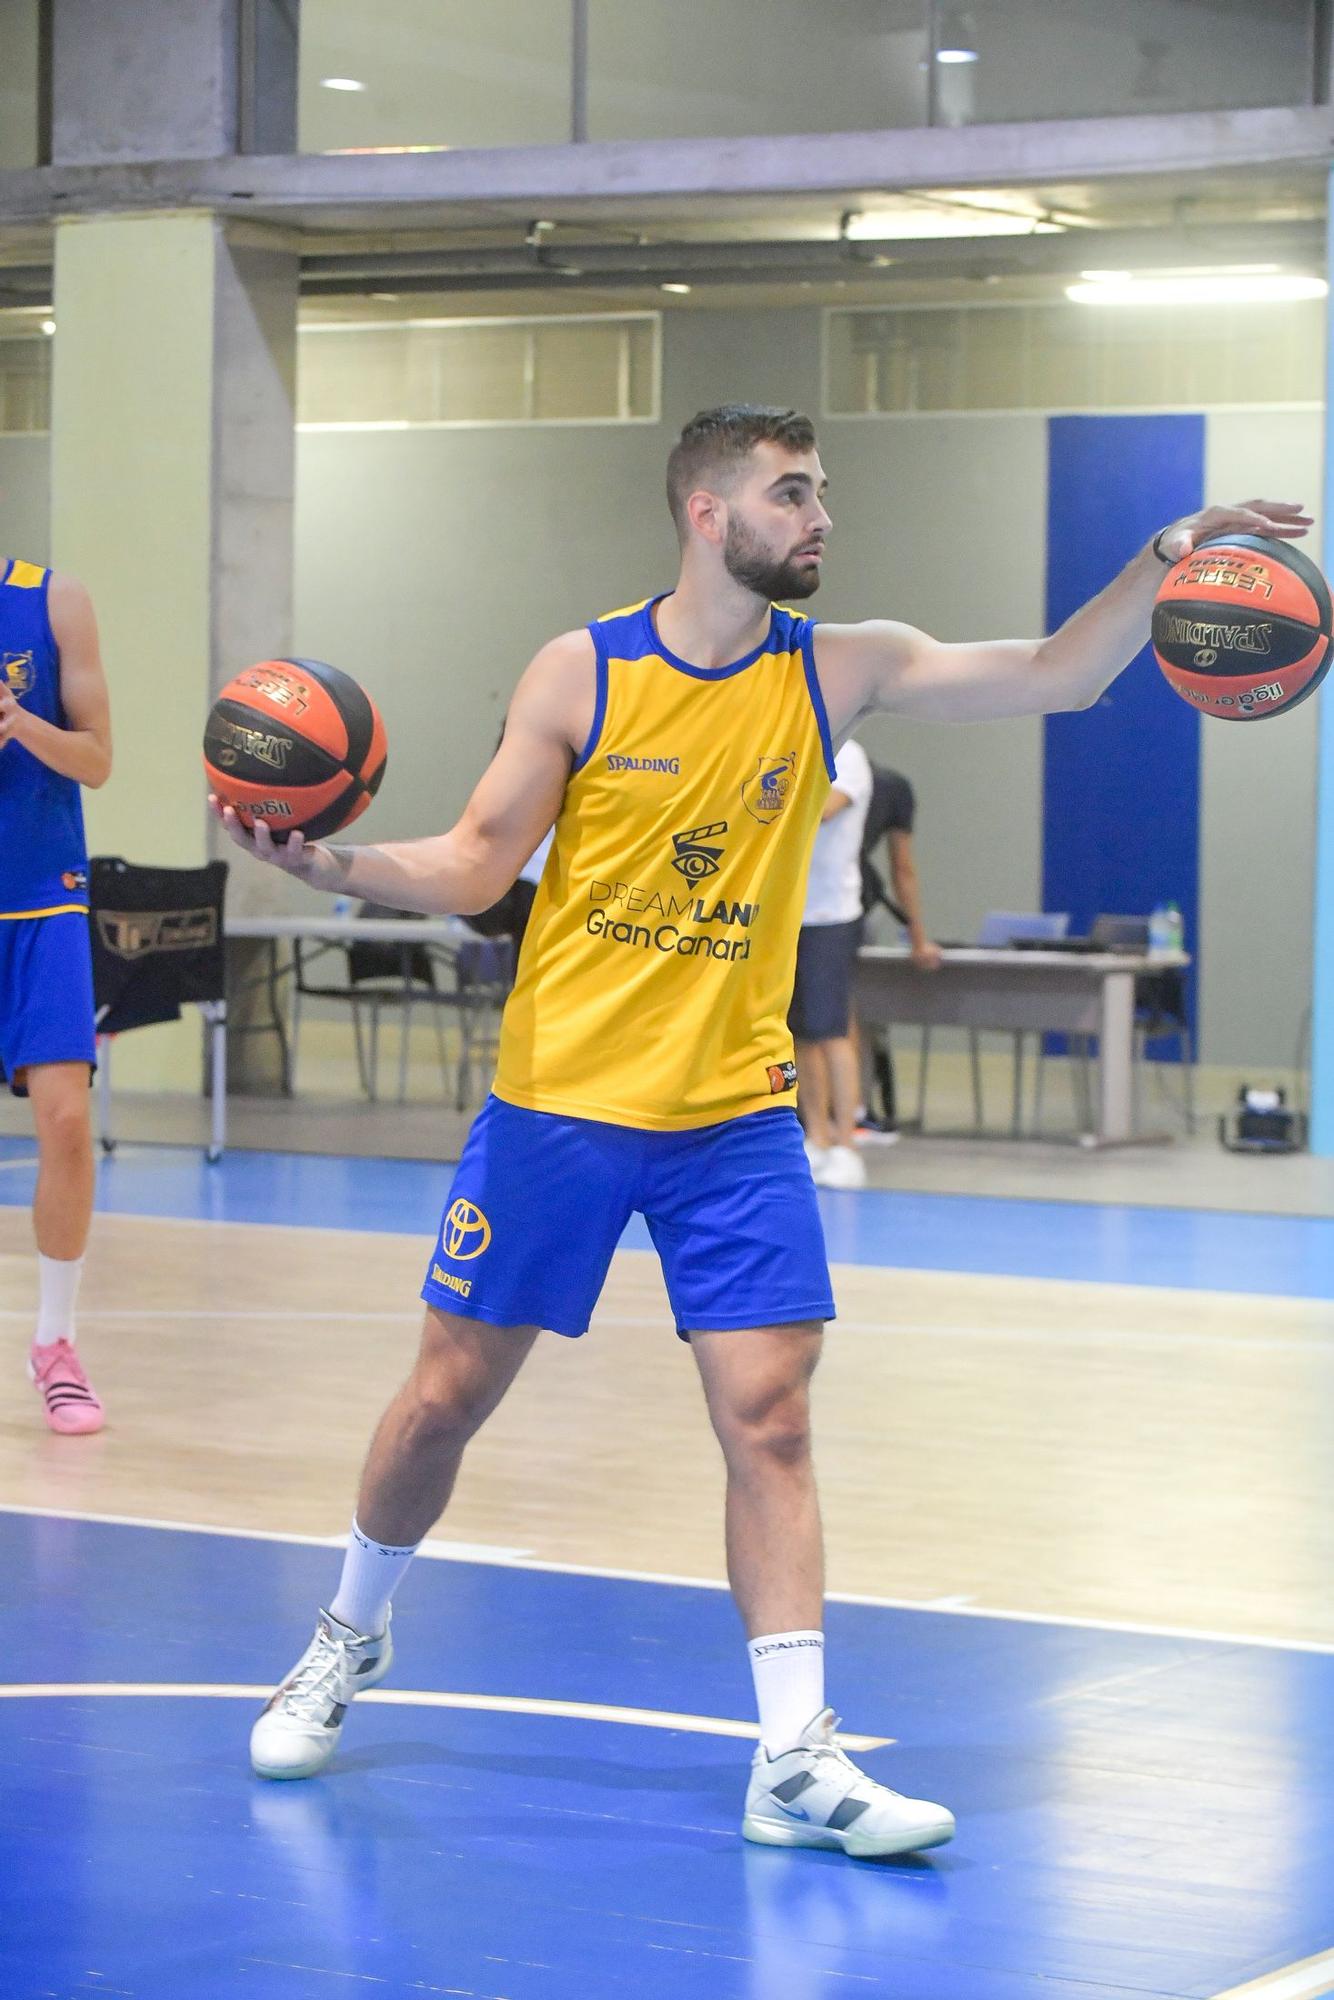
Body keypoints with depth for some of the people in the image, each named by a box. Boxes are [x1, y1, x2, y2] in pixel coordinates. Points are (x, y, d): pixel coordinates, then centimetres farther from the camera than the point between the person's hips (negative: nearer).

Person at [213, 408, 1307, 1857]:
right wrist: (335, 867, -22)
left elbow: (1055, 677, -3)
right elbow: (477, 865, -5)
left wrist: (1168, 559, -16)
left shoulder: (836, 671, 0)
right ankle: (349, 1637, 33)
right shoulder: (581, 673, -6)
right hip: (559, 1104, -1)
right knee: (446, 1396, 7)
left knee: (770, 1420, -7)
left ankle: (796, 1763, -6)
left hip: (735, 1116, 2)